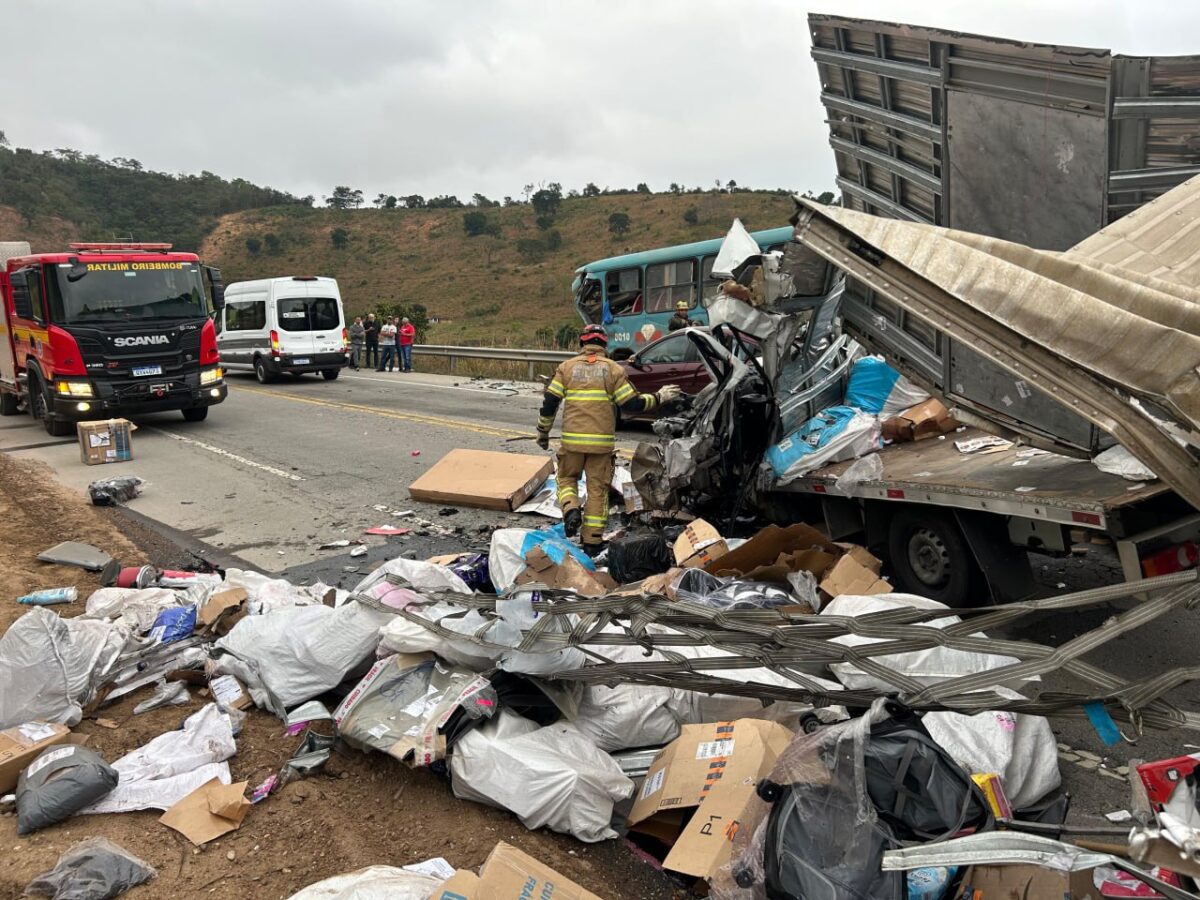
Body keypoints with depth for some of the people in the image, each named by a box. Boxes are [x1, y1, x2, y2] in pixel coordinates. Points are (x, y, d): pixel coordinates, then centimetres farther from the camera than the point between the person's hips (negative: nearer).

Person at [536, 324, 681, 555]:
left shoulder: (567, 367, 6)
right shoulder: (613, 369, 3)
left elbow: (549, 402, 2)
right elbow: (632, 403, 0)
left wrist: (543, 432, 14)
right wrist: (659, 397, 15)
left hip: (572, 440, 1)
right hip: (602, 441, 0)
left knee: (566, 478, 21)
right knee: (598, 488, 9)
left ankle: (571, 509, -7)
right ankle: (592, 541, 12)